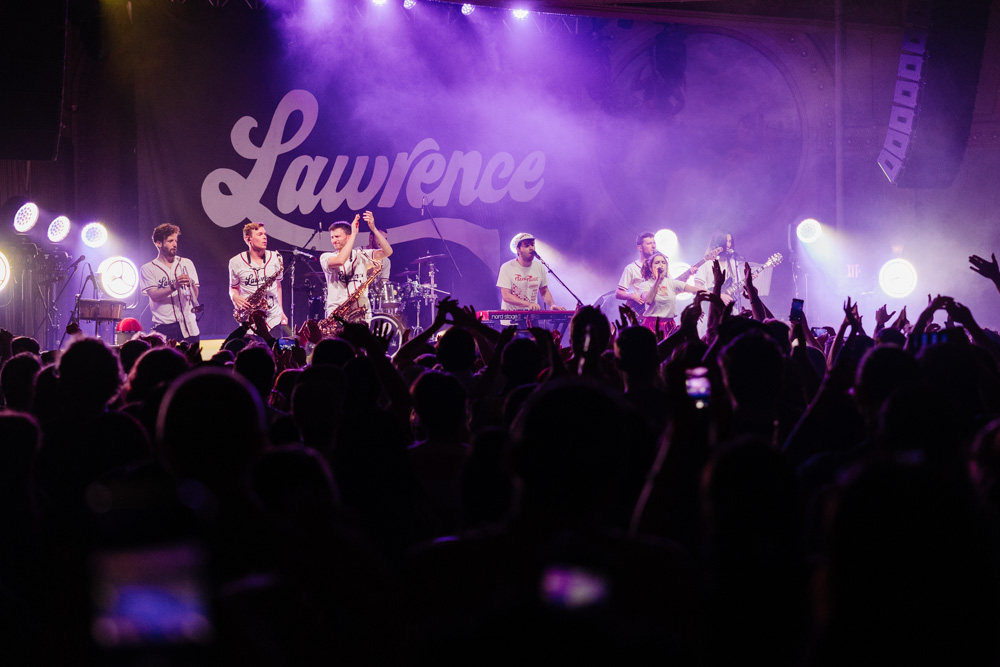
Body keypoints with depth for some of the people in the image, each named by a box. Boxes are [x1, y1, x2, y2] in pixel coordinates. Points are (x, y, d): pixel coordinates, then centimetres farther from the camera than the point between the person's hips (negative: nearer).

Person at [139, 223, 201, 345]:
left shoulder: (186, 264, 13)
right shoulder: (148, 269, 5)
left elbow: (195, 295, 8)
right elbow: (154, 296, -9)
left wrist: (190, 283, -14)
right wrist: (174, 286, -22)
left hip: (188, 325, 3)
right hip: (164, 327, -3)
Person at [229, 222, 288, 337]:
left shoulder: (275, 258, 7)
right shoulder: (236, 262, 1)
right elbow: (233, 287, 14)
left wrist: (281, 312, 12)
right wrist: (235, 297, -10)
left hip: (274, 319, 2)